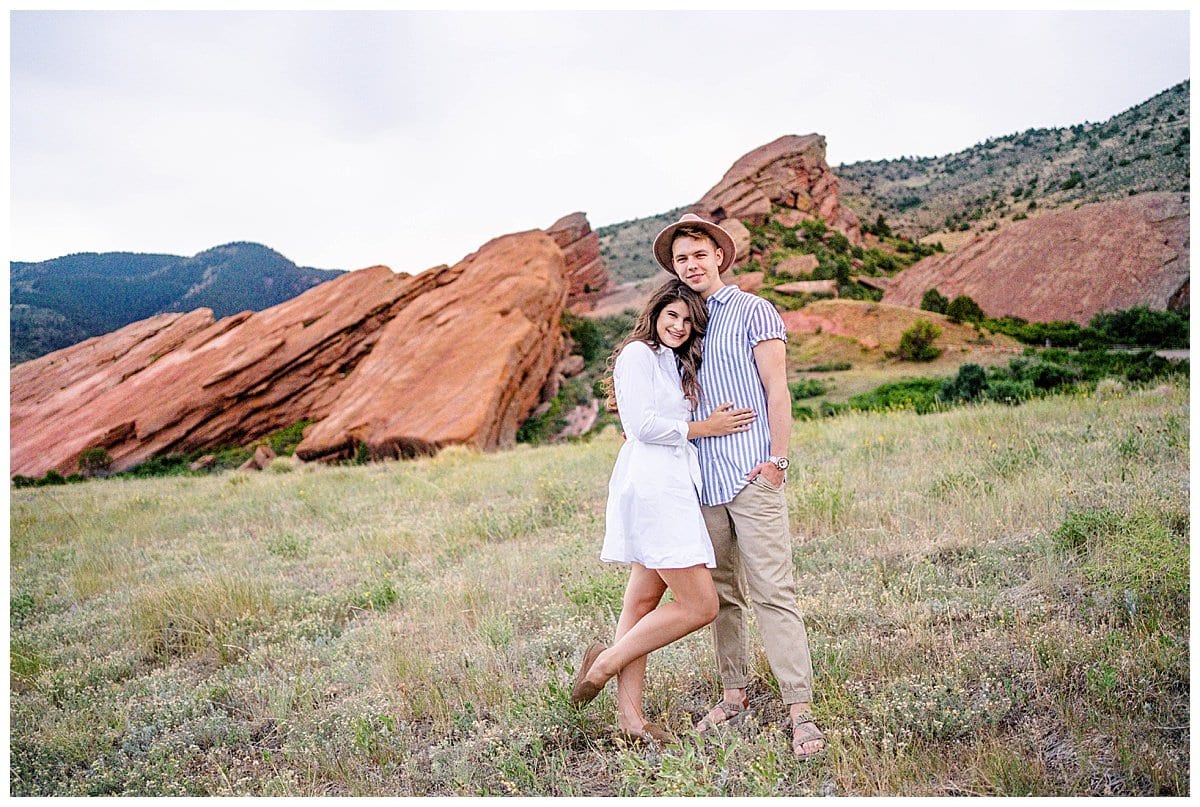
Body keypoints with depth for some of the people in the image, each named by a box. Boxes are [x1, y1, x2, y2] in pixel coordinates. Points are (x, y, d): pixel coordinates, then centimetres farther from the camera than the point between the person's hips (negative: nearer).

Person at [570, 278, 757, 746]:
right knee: (699, 606, -11)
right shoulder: (638, 354, -3)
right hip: (652, 484, -10)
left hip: (673, 487, 10)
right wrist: (703, 428, -6)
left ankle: (630, 717, 12)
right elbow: (641, 424, -12)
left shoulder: (677, 365, 26)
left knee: (644, 603, 7)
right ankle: (605, 663, -1)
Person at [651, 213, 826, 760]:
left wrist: (776, 459, -12)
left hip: (751, 476, -6)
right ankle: (733, 695, 21)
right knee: (721, 593, 11)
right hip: (705, 480, 6)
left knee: (772, 591, -8)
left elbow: (777, 390, -5)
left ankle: (800, 711, -3)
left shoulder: (753, 311, 1)